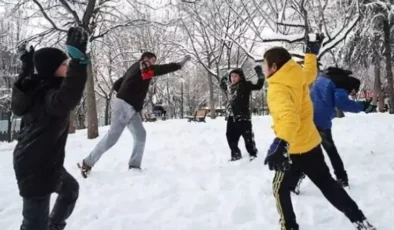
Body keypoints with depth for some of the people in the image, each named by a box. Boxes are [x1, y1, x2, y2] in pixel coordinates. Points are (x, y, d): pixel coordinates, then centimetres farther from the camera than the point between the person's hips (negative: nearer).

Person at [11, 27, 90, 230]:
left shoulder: (37, 89, 2)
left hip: (43, 161, 11)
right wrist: (78, 59, -57)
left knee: (70, 189, 33)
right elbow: (68, 98, -52)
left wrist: (27, 65, 37)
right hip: (36, 166, -11)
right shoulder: (49, 95, -27)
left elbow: (24, 85, 28)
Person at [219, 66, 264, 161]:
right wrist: (223, 80, 25)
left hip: (243, 116, -6)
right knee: (230, 136, 10)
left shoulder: (245, 85, -6)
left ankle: (253, 153, 17)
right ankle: (235, 154, 25)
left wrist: (259, 74, -19)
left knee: (248, 136, 2)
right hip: (231, 116, 6)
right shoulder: (230, 86, 12)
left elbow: (259, 86, -13)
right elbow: (223, 86, 35)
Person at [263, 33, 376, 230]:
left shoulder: (277, 89, -25)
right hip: (311, 143, 8)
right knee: (327, 183, 20)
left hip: (294, 149, -8)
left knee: (280, 188, 12)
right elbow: (311, 73, 23)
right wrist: (312, 51, 33)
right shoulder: (298, 77, -2)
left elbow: (288, 116, -43)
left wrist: (281, 143, -56)